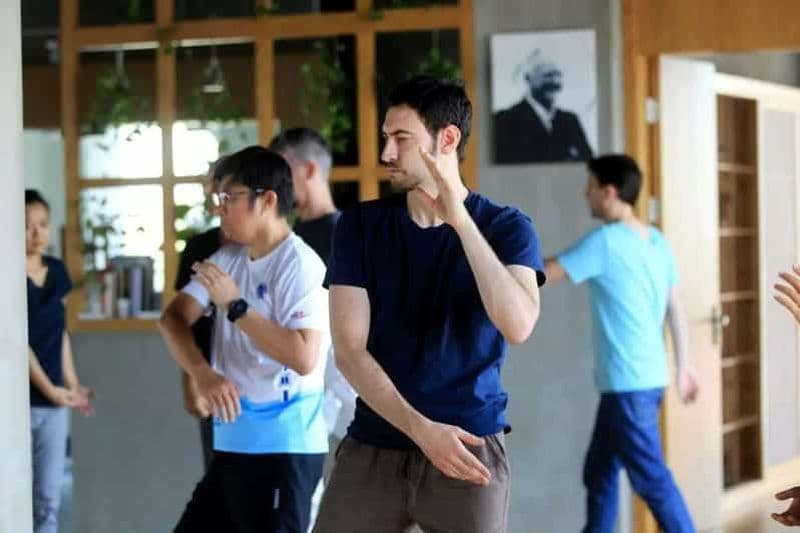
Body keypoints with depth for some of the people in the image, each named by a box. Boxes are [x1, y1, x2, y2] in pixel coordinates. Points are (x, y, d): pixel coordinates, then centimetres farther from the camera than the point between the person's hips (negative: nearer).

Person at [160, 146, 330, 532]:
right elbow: (173, 318, 6)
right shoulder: (228, 258, 11)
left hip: (283, 448, -8)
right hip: (233, 443, 8)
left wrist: (234, 305, -19)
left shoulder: (301, 265, -13)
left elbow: (304, 358, -24)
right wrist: (204, 375, -12)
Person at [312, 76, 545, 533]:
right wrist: (421, 429, -14)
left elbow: (518, 326, -19)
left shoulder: (506, 228, -1)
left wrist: (461, 221, -21)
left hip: (470, 448, -2)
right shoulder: (360, 225, 4)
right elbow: (349, 350, -3)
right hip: (373, 447, 2)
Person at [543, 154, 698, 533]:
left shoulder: (605, 242, -15)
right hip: (645, 379, 9)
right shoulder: (657, 242, 9)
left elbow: (543, 274, -11)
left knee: (651, 479, -4)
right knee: (599, 473, 16)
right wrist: (683, 367, 22)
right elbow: (675, 309, 14)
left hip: (629, 383, -9)